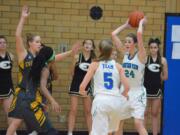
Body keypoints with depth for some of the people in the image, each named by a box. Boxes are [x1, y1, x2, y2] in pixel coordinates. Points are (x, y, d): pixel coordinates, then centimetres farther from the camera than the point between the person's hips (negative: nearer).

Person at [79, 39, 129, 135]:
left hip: (101, 100, -3)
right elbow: (127, 87, 1)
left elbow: (82, 86, -2)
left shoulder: (95, 64, 5)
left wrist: (82, 91, 21)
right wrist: (123, 95, 23)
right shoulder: (118, 66, 9)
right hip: (116, 100, 3)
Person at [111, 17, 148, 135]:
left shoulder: (141, 55, -11)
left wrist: (141, 23, -9)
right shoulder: (125, 53, 5)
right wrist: (126, 25, 9)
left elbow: (139, 34, -25)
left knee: (138, 123, -16)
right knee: (118, 122, 11)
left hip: (137, 93, -6)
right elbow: (114, 34, 5)